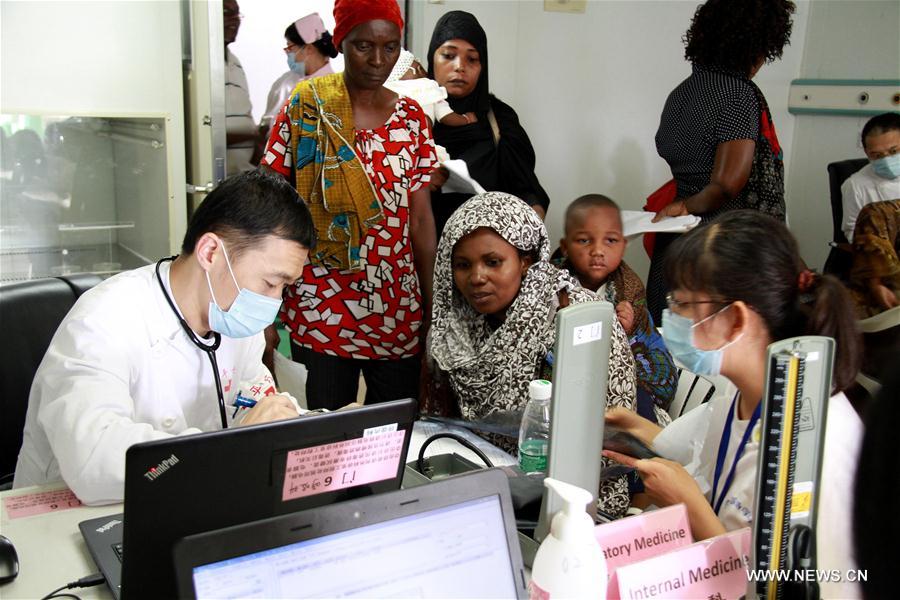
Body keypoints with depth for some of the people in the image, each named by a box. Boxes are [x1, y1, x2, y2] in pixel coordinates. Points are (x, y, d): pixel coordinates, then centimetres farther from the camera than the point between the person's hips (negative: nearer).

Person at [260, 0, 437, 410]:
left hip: (399, 312, 3)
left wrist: (432, 305, 4)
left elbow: (421, 218, 7)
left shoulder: (411, 118, 7)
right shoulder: (306, 107, -1)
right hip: (321, 310, -2)